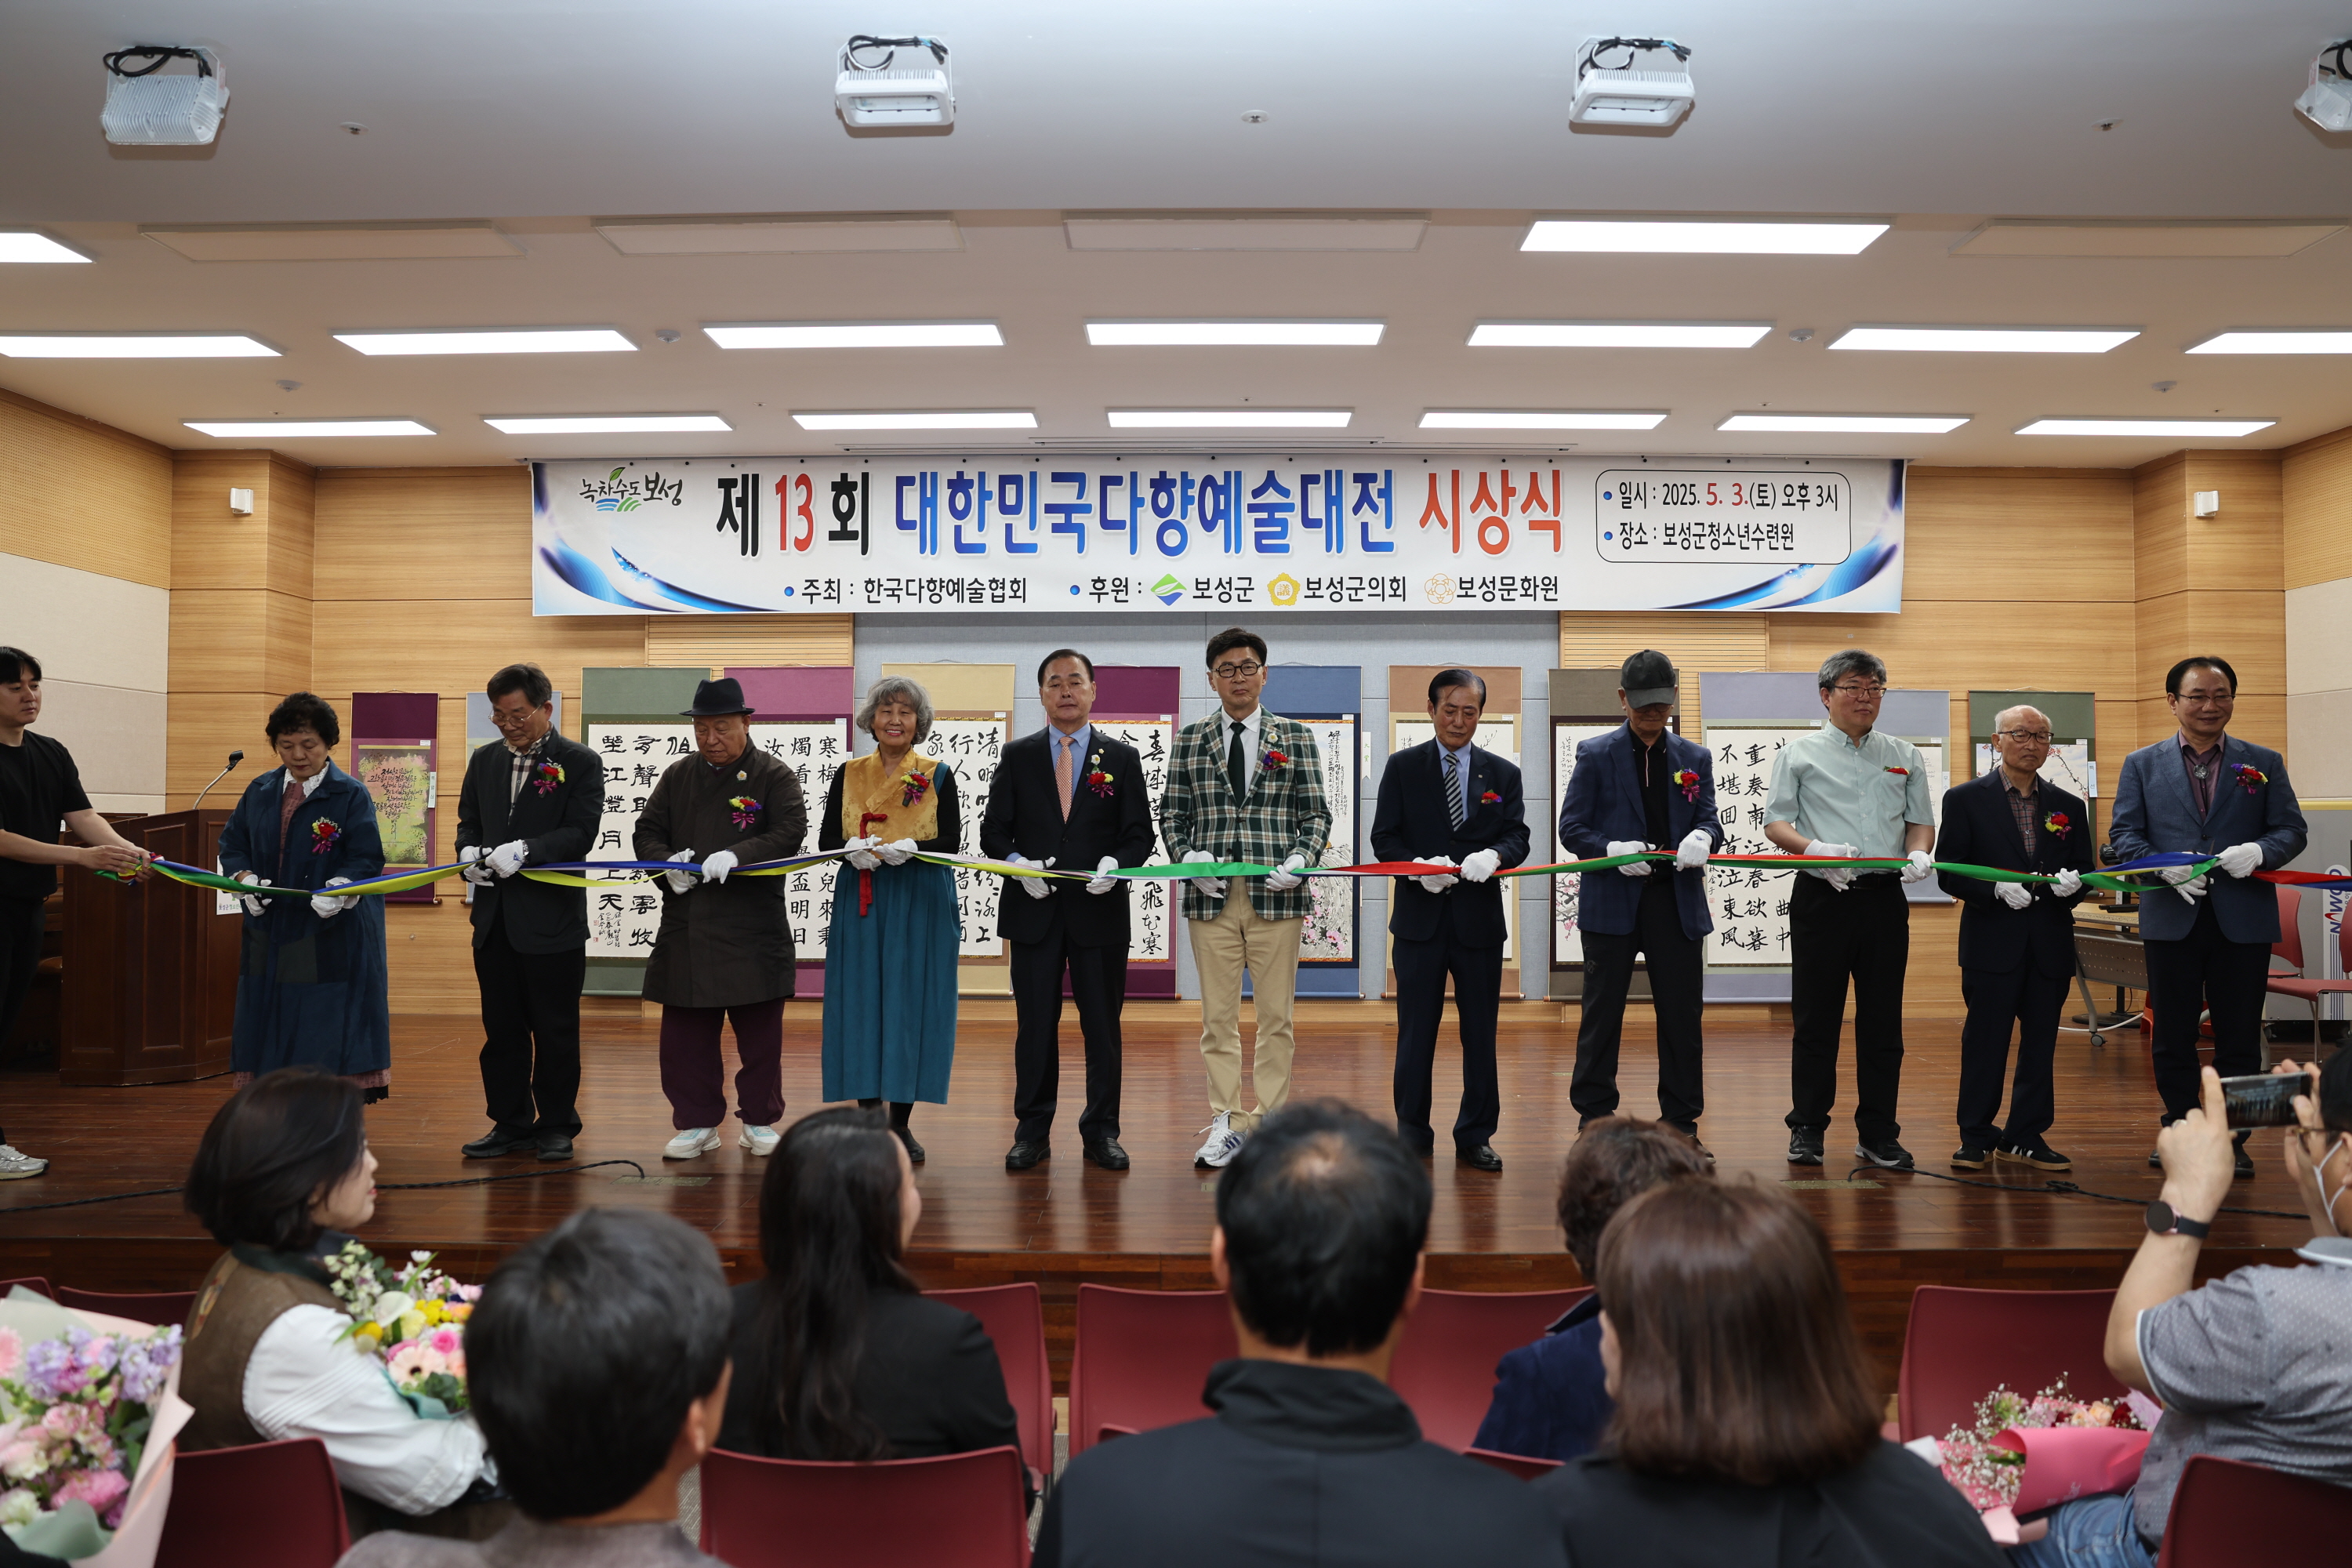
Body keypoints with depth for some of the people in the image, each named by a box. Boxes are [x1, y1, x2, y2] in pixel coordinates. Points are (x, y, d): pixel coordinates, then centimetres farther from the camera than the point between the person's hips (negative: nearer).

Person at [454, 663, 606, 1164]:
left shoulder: (581, 763, -4)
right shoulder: (484, 761, 13)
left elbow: (580, 834, -13)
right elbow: (467, 821, 18)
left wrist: (524, 851, -25)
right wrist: (470, 852, -4)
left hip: (552, 920, -5)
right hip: (494, 920, 5)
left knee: (555, 1030, 4)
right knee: (501, 1028, 11)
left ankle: (556, 1125, 16)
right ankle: (510, 1123, 22)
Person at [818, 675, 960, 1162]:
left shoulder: (937, 775, 4)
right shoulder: (849, 774, 9)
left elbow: (951, 841, -3)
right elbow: (826, 839, 5)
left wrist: (911, 848, -22)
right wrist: (856, 849, -17)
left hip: (920, 902, -1)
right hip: (861, 902, 1)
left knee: (912, 1002, -1)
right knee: (862, 1002, 0)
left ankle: (901, 1122, 8)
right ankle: (869, 1120, 10)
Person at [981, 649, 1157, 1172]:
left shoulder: (1122, 758, 7)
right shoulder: (1017, 757, 9)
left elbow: (1139, 833, 3)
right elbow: (993, 830, 6)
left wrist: (1115, 864, -17)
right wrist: (1017, 864, -13)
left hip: (1100, 909, 0)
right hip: (1034, 911, 0)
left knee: (1102, 1026, 4)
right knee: (1035, 1025, 4)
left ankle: (1101, 1133, 15)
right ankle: (1032, 1133, 15)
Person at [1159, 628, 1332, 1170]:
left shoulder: (1295, 737, 8)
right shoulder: (1189, 740, 10)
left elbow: (1316, 813, 6)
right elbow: (1171, 814, 10)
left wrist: (1300, 859, -11)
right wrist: (1189, 857, -7)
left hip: (1276, 895, -1)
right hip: (1211, 897, 1)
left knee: (1275, 1017, 3)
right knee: (1218, 1018, 5)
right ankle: (1226, 1122, 13)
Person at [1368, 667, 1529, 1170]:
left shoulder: (1503, 773, 10)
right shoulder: (1403, 766, 6)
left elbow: (1518, 836, 2)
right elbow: (1384, 837, 1)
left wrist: (1493, 856, -21)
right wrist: (1419, 867, -19)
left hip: (1480, 920, 1)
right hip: (1420, 920, -1)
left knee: (1480, 1034, 6)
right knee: (1415, 1034, 2)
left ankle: (1475, 1138, 17)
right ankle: (1413, 1137, 13)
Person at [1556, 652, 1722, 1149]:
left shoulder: (1695, 758, 12)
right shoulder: (1595, 755, 3)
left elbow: (1709, 821, 6)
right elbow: (1572, 828, -1)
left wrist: (1702, 838, -19)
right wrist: (1613, 851, -20)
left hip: (1678, 902, 3)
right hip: (1611, 901, -2)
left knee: (1682, 1015, 6)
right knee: (1601, 1015, 3)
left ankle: (1680, 1118, 18)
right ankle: (1594, 1117, 14)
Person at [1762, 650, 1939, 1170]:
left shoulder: (1905, 756, 15)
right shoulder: (1799, 754, 5)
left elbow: (1921, 820, 15)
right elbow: (1775, 822, 0)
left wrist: (1919, 852, -7)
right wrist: (1815, 849, -18)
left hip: (1885, 898, 3)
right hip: (1821, 897, -2)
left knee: (1883, 1020, 5)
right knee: (1816, 1019, 2)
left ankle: (1878, 1134, 14)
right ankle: (1807, 1129, 12)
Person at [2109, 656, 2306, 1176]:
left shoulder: (2264, 763, 8)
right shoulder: (2142, 765, 7)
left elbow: (2292, 830, 5)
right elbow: (2124, 834, 2)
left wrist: (2259, 851, -16)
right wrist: (2166, 868, -16)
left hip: (2243, 919, 0)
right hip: (2171, 919, 0)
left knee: (2239, 1036, 4)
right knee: (2172, 1035, 7)